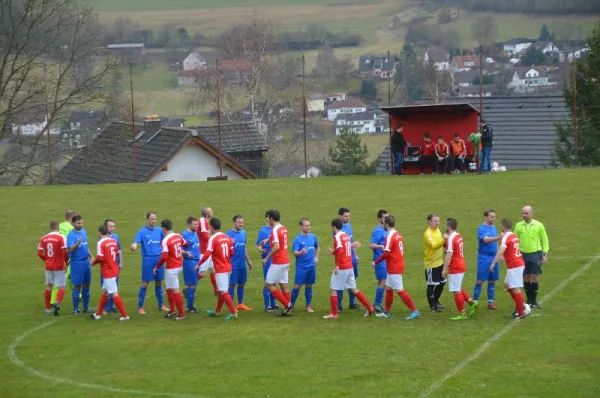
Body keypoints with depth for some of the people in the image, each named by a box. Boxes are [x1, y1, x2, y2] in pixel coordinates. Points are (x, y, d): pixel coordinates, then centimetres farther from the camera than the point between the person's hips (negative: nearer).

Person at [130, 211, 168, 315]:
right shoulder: (142, 231, -6)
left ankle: (161, 305, 22)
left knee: (159, 283, 11)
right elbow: (136, 243, -16)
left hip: (159, 258, 4)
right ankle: (140, 307, 5)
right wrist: (133, 247, -38)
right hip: (148, 259, -4)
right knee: (145, 283, -2)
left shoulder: (159, 230, 8)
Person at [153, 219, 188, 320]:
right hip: (179, 266, 8)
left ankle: (181, 314, 4)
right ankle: (172, 311, 26)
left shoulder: (165, 241, -20)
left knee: (175, 291, -1)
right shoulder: (178, 236, 1)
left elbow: (164, 257, -24)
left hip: (171, 268, -8)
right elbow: (186, 244, 19)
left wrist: (157, 267, -11)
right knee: (169, 289, 20)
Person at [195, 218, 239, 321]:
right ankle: (217, 311, 30)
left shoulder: (212, 239, -15)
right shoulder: (227, 238, 5)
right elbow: (232, 253, 10)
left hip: (220, 269, -7)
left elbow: (207, 254, -20)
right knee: (221, 290, 18)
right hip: (228, 267, 7)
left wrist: (198, 265, -10)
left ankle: (234, 312, -11)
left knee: (224, 291, -5)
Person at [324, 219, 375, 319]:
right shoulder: (346, 236, 12)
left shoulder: (337, 237, -13)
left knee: (333, 289, 2)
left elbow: (340, 251, -25)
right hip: (349, 267, 8)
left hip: (341, 268, -8)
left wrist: (337, 266, -26)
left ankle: (334, 313, 4)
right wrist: (333, 252, 21)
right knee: (353, 289, 15)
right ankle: (369, 308, 14)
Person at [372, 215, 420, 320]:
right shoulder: (398, 235, 9)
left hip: (394, 268, -9)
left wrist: (376, 262, -11)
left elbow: (386, 253, -22)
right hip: (398, 266, 9)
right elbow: (401, 249, 15)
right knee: (388, 288, 16)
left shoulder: (390, 236, -18)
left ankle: (415, 311, -6)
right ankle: (387, 312, 22)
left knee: (399, 290, -6)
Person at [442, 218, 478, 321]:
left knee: (456, 291, -2)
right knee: (458, 289, 22)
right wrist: (446, 239, 20)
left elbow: (449, 255, -22)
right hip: (461, 265, 9)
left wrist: (444, 269, -21)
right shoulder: (458, 236, 10)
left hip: (455, 268, -9)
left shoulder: (451, 238, -18)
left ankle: (462, 314, 3)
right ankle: (472, 302, 16)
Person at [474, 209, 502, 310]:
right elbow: (486, 239, -28)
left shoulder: (493, 227, 11)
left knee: (492, 281, 8)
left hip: (494, 258, 6)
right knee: (480, 281, -4)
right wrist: (498, 237, -40)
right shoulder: (481, 228, -11)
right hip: (484, 259, -6)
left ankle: (490, 302, 15)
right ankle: (475, 302, 4)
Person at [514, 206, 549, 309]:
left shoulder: (538, 225, -1)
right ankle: (529, 300, 15)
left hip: (535, 254, -2)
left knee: (534, 277, -5)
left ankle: (534, 301, 4)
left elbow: (545, 241, 4)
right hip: (523, 254, 2)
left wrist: (545, 254, -1)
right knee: (526, 277, 4)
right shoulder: (518, 226, 4)